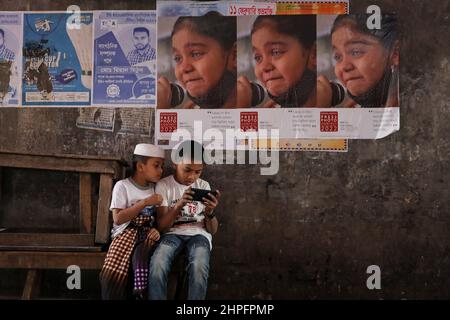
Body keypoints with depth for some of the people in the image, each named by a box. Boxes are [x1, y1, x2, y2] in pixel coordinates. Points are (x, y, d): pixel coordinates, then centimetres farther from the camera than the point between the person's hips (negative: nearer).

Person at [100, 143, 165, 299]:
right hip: (127, 232, -2)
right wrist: (145, 203, -13)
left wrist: (156, 229, -10)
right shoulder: (122, 186, -1)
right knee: (114, 274, -27)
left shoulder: (155, 188, 14)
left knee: (141, 257, -32)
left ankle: (140, 294, -25)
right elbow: (118, 219, -9)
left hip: (147, 232, 3)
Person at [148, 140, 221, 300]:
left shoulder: (204, 186, 6)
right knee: (157, 263, -35)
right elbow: (162, 226, -6)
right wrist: (178, 205, -25)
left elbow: (212, 230, 3)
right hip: (173, 234, -1)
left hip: (198, 234, 1)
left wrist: (210, 212, -20)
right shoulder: (164, 185, 1)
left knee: (199, 267, -33)